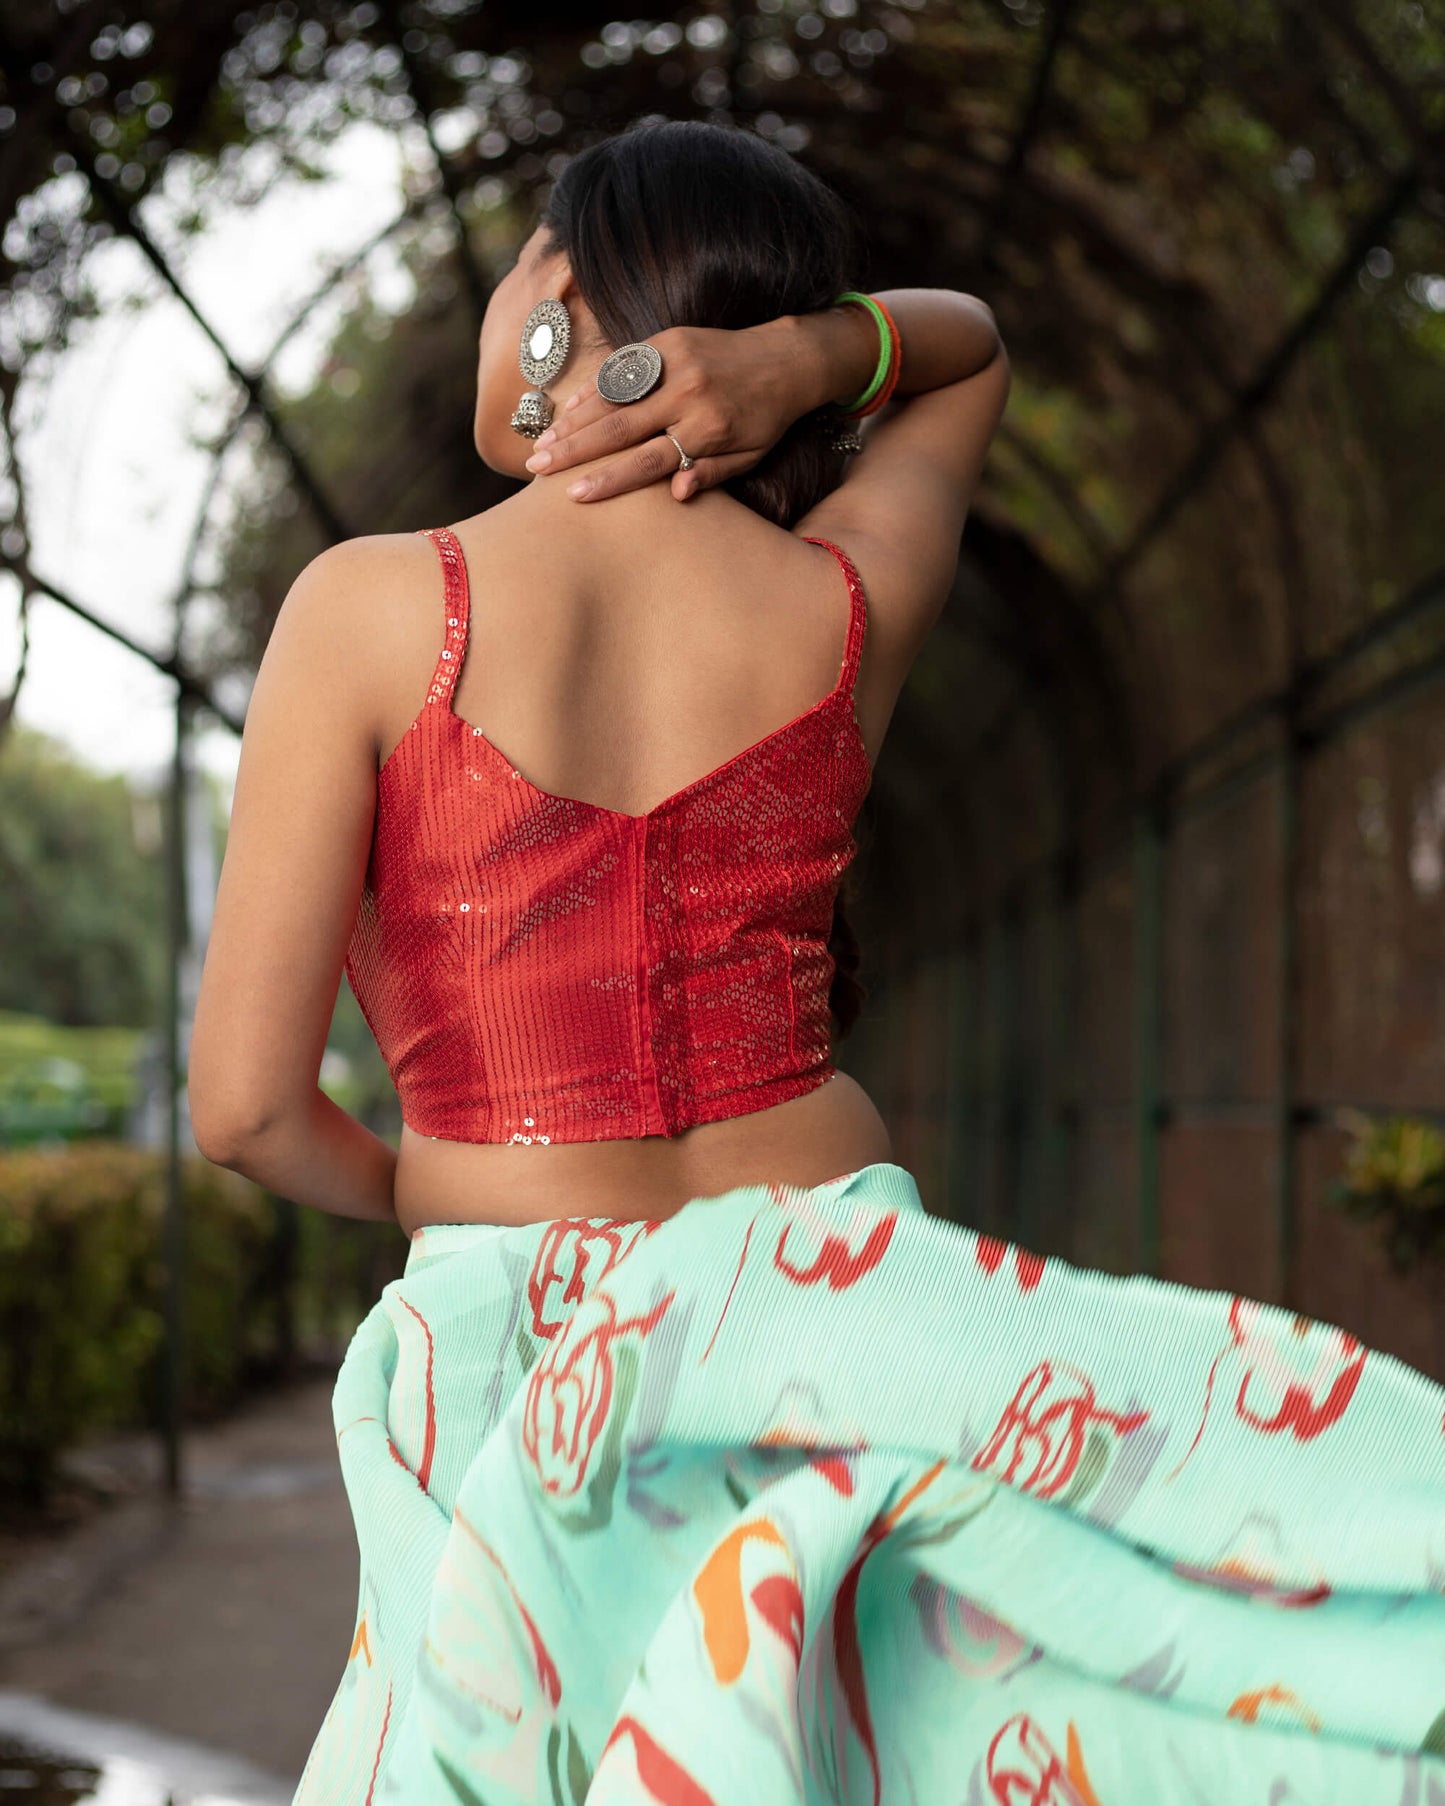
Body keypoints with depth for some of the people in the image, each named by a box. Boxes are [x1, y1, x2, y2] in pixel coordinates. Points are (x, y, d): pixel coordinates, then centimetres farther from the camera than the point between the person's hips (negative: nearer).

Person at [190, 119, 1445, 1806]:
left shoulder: (374, 606, -9)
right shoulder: (853, 598, 0)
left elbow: (246, 1102, -10)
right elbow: (969, 343, 23)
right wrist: (806, 350, 1)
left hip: (514, 1355, -1)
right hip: (827, 1321, 1)